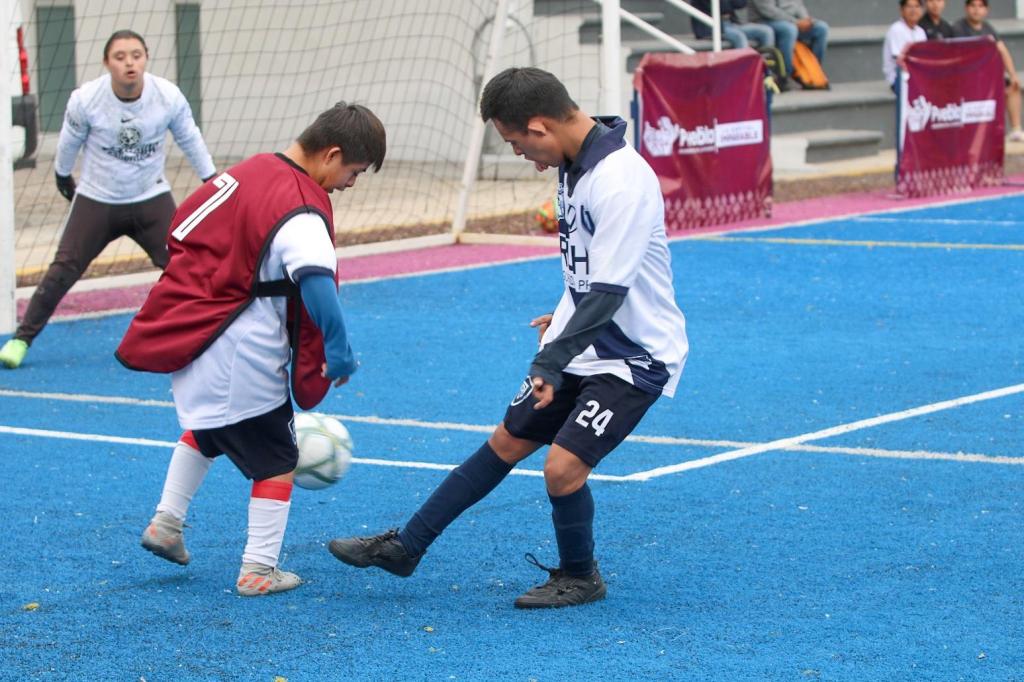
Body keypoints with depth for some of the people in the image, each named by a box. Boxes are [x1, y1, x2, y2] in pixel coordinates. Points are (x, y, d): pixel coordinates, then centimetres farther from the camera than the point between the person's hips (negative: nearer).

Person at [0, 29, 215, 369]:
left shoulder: (169, 96, -16)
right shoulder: (85, 99, -19)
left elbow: (190, 138, 3)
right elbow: (69, 141, 2)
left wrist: (211, 179, 12)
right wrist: (63, 177, 18)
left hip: (151, 199, 1)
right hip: (96, 199, -1)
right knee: (64, 269, -4)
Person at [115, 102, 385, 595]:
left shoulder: (250, 170, 6)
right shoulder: (302, 212, -20)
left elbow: (181, 231, 17)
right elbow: (317, 282, -35)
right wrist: (339, 350, -29)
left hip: (188, 328, 8)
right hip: (239, 353, -8)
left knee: (208, 428, 33)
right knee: (277, 459, 8)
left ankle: (166, 522, 34)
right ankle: (258, 570, 10)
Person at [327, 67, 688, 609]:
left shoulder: (621, 181, -27)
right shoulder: (574, 164, 2)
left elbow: (608, 292, -30)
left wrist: (551, 362, -31)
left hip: (633, 359, -9)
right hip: (584, 343, 9)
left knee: (562, 467, -17)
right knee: (506, 442, 14)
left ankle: (579, 576, 10)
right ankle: (404, 547, 23)